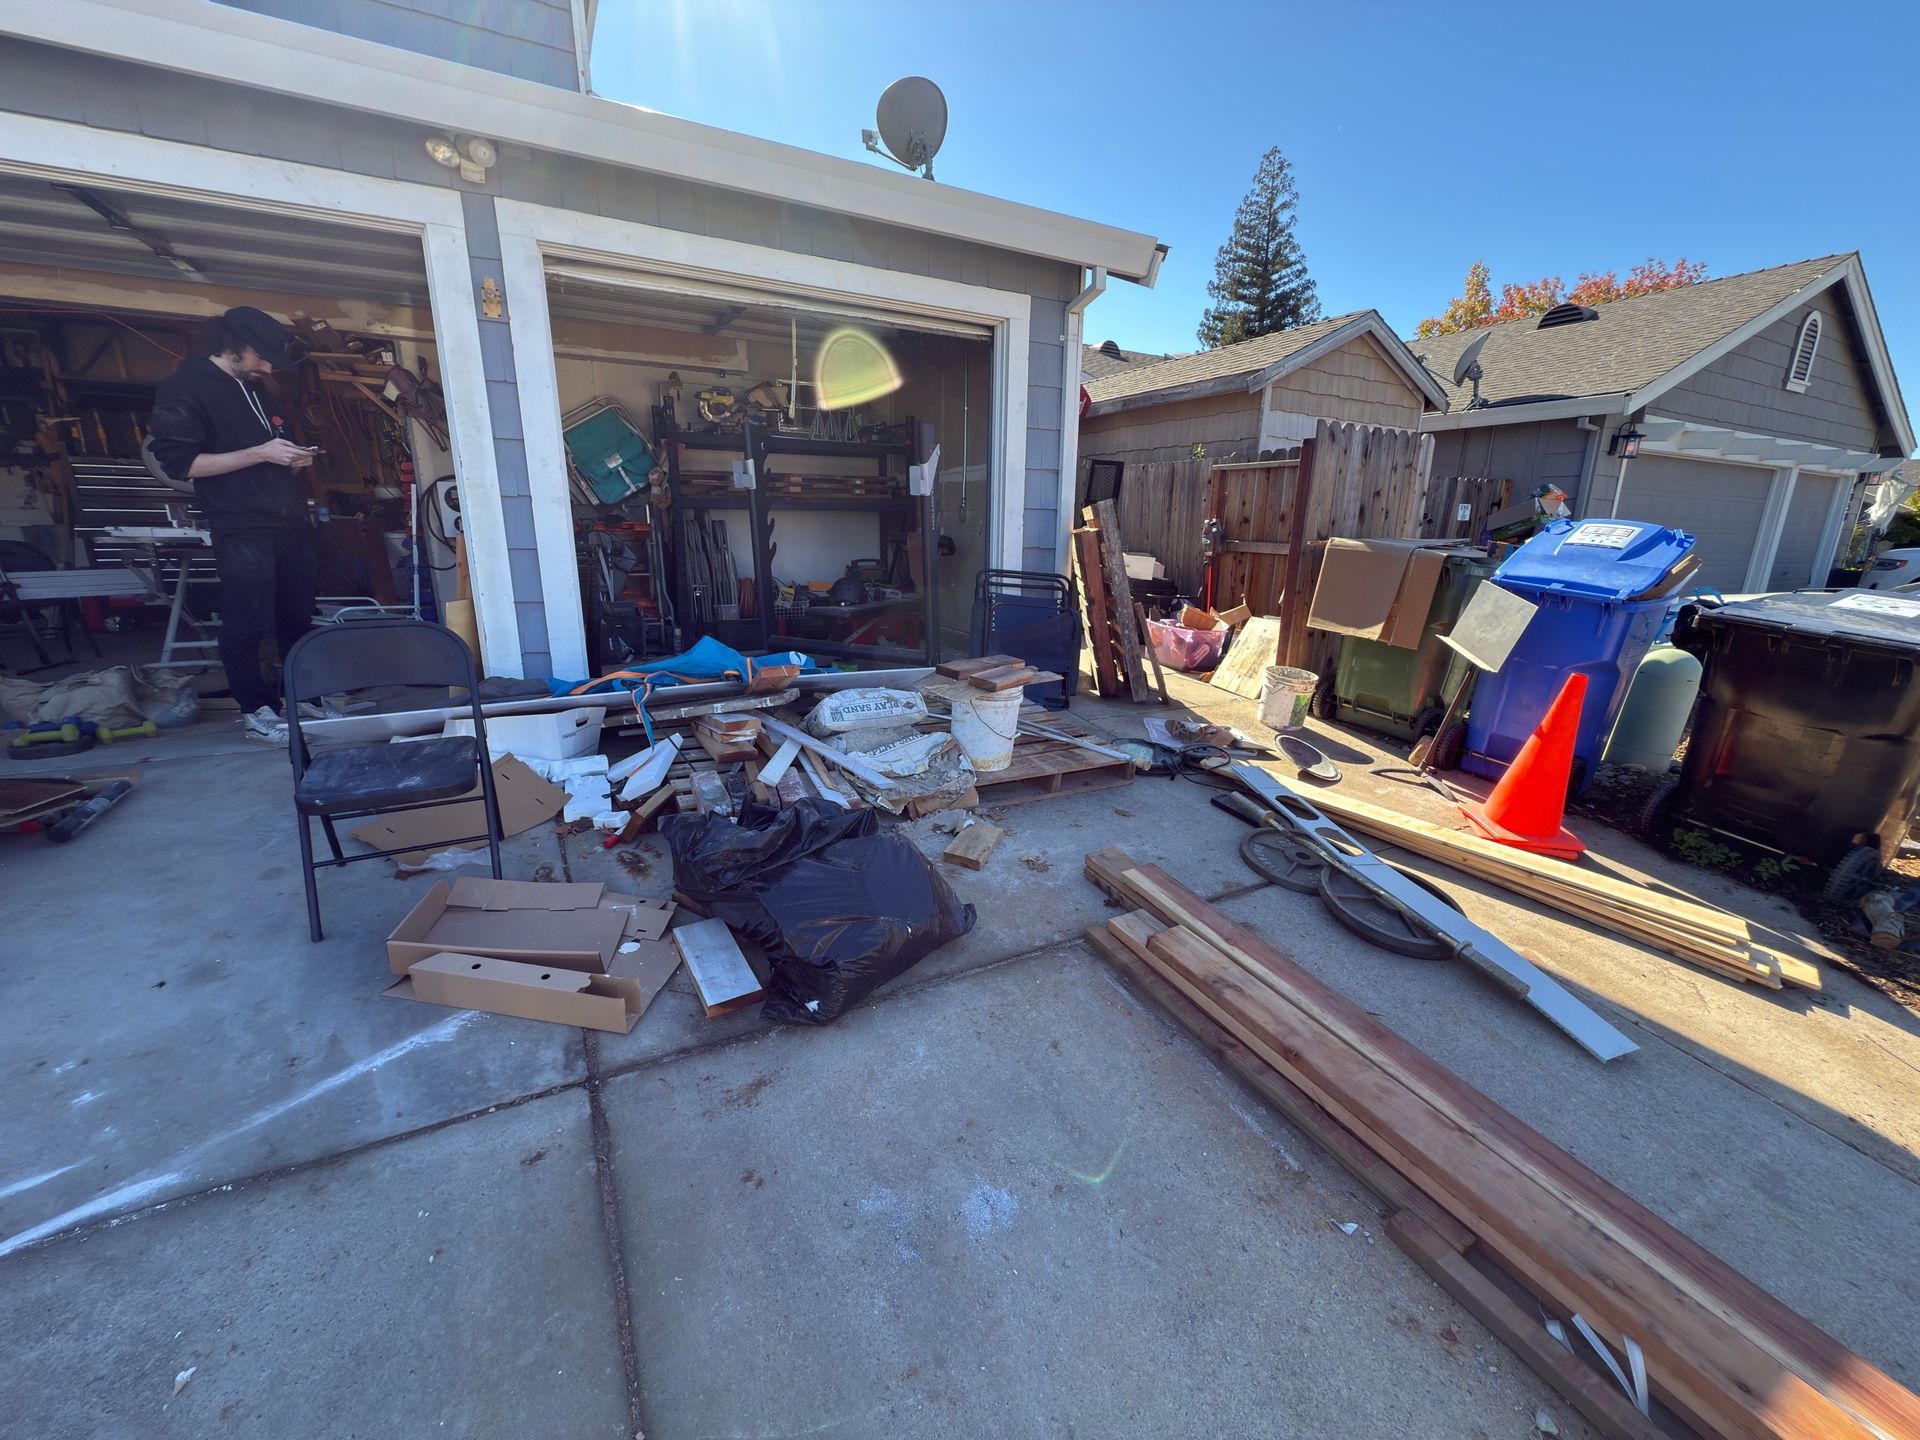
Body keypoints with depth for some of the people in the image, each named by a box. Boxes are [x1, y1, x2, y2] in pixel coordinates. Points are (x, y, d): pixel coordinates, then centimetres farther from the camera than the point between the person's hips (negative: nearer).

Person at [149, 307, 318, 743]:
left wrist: (293, 458, 8)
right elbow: (179, 461, -11)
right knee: (247, 627, -5)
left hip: (291, 523, 7)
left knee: (298, 620, 8)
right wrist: (259, 453, -17)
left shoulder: (255, 390, 21)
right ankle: (256, 712, 4)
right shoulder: (184, 387, -3)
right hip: (242, 531, -7)